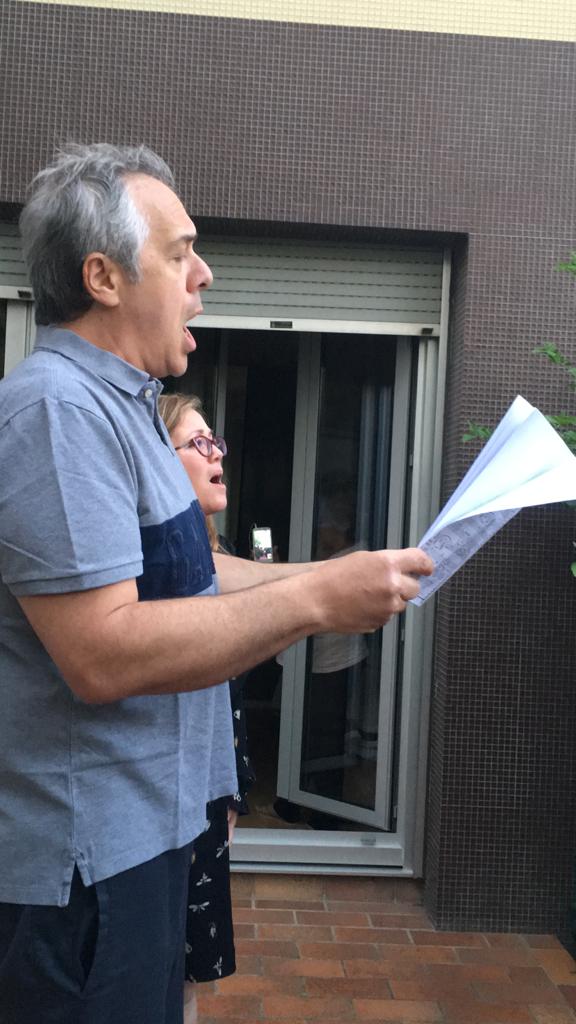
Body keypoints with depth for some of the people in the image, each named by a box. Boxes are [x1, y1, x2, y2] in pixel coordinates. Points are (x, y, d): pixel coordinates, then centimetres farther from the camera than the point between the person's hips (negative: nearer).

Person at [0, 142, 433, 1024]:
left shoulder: (113, 405, 13)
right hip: (84, 855, -10)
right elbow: (102, 654, -29)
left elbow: (168, 574, 16)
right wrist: (315, 600, -24)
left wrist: (330, 579, 8)